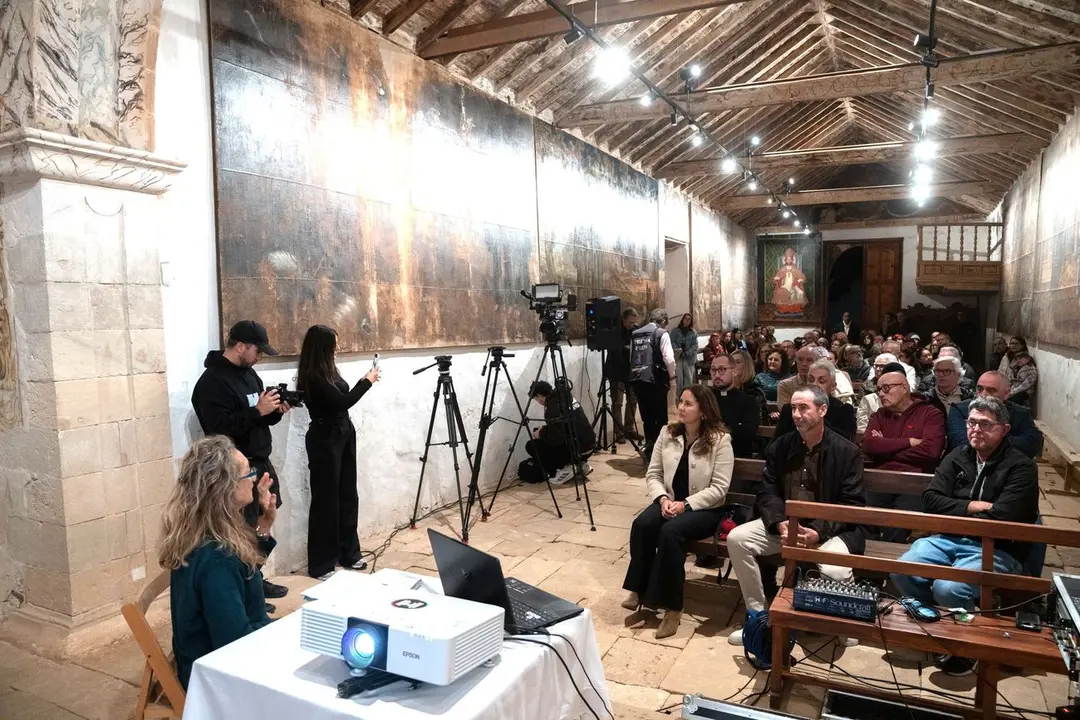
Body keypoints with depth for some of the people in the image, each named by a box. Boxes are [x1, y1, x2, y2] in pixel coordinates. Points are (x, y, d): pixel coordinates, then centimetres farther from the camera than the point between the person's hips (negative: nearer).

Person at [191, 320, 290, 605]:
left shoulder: (248, 373, 13)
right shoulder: (212, 382, -16)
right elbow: (220, 428, -26)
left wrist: (275, 411, 0)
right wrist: (257, 411, -25)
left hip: (261, 462, 9)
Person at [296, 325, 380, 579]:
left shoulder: (328, 370, 8)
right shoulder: (312, 377, -17)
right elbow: (341, 402, -20)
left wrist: (364, 381, 3)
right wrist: (367, 382, -10)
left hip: (344, 435, 8)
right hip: (325, 440, -8)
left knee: (347, 495, 13)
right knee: (326, 499, -1)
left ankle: (349, 553, 24)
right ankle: (321, 564, 10)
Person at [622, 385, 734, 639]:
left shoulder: (720, 439, -11)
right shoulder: (667, 433, 4)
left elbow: (719, 488, -15)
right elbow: (653, 474, 5)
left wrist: (685, 504, -22)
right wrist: (662, 498, -14)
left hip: (704, 509, -4)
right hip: (669, 501, 5)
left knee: (670, 531, -33)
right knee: (641, 524, -26)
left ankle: (672, 606, -20)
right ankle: (639, 589, -9)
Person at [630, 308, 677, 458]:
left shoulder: (635, 334, 15)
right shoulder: (661, 333, -2)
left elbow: (631, 357, 13)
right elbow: (669, 359, -10)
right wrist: (671, 375, 6)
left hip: (637, 378, 6)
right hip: (655, 379, -6)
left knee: (647, 417, 16)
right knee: (660, 418, 6)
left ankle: (649, 448, 24)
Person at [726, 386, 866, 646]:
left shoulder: (847, 451, -7)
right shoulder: (779, 447, 3)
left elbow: (853, 506, -10)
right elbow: (767, 493, 1)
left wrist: (819, 531, -25)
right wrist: (780, 523, -20)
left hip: (831, 529, -4)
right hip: (785, 523, 4)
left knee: (834, 571, -33)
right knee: (736, 538, -17)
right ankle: (758, 615, -4)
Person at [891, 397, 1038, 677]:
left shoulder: (1021, 467, -5)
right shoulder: (958, 457, 12)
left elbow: (1001, 520, -16)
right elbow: (931, 501, 4)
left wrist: (955, 512, -4)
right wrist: (974, 506, -9)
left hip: (996, 550, -5)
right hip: (949, 540, 5)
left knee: (948, 588, -31)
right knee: (902, 572, -21)